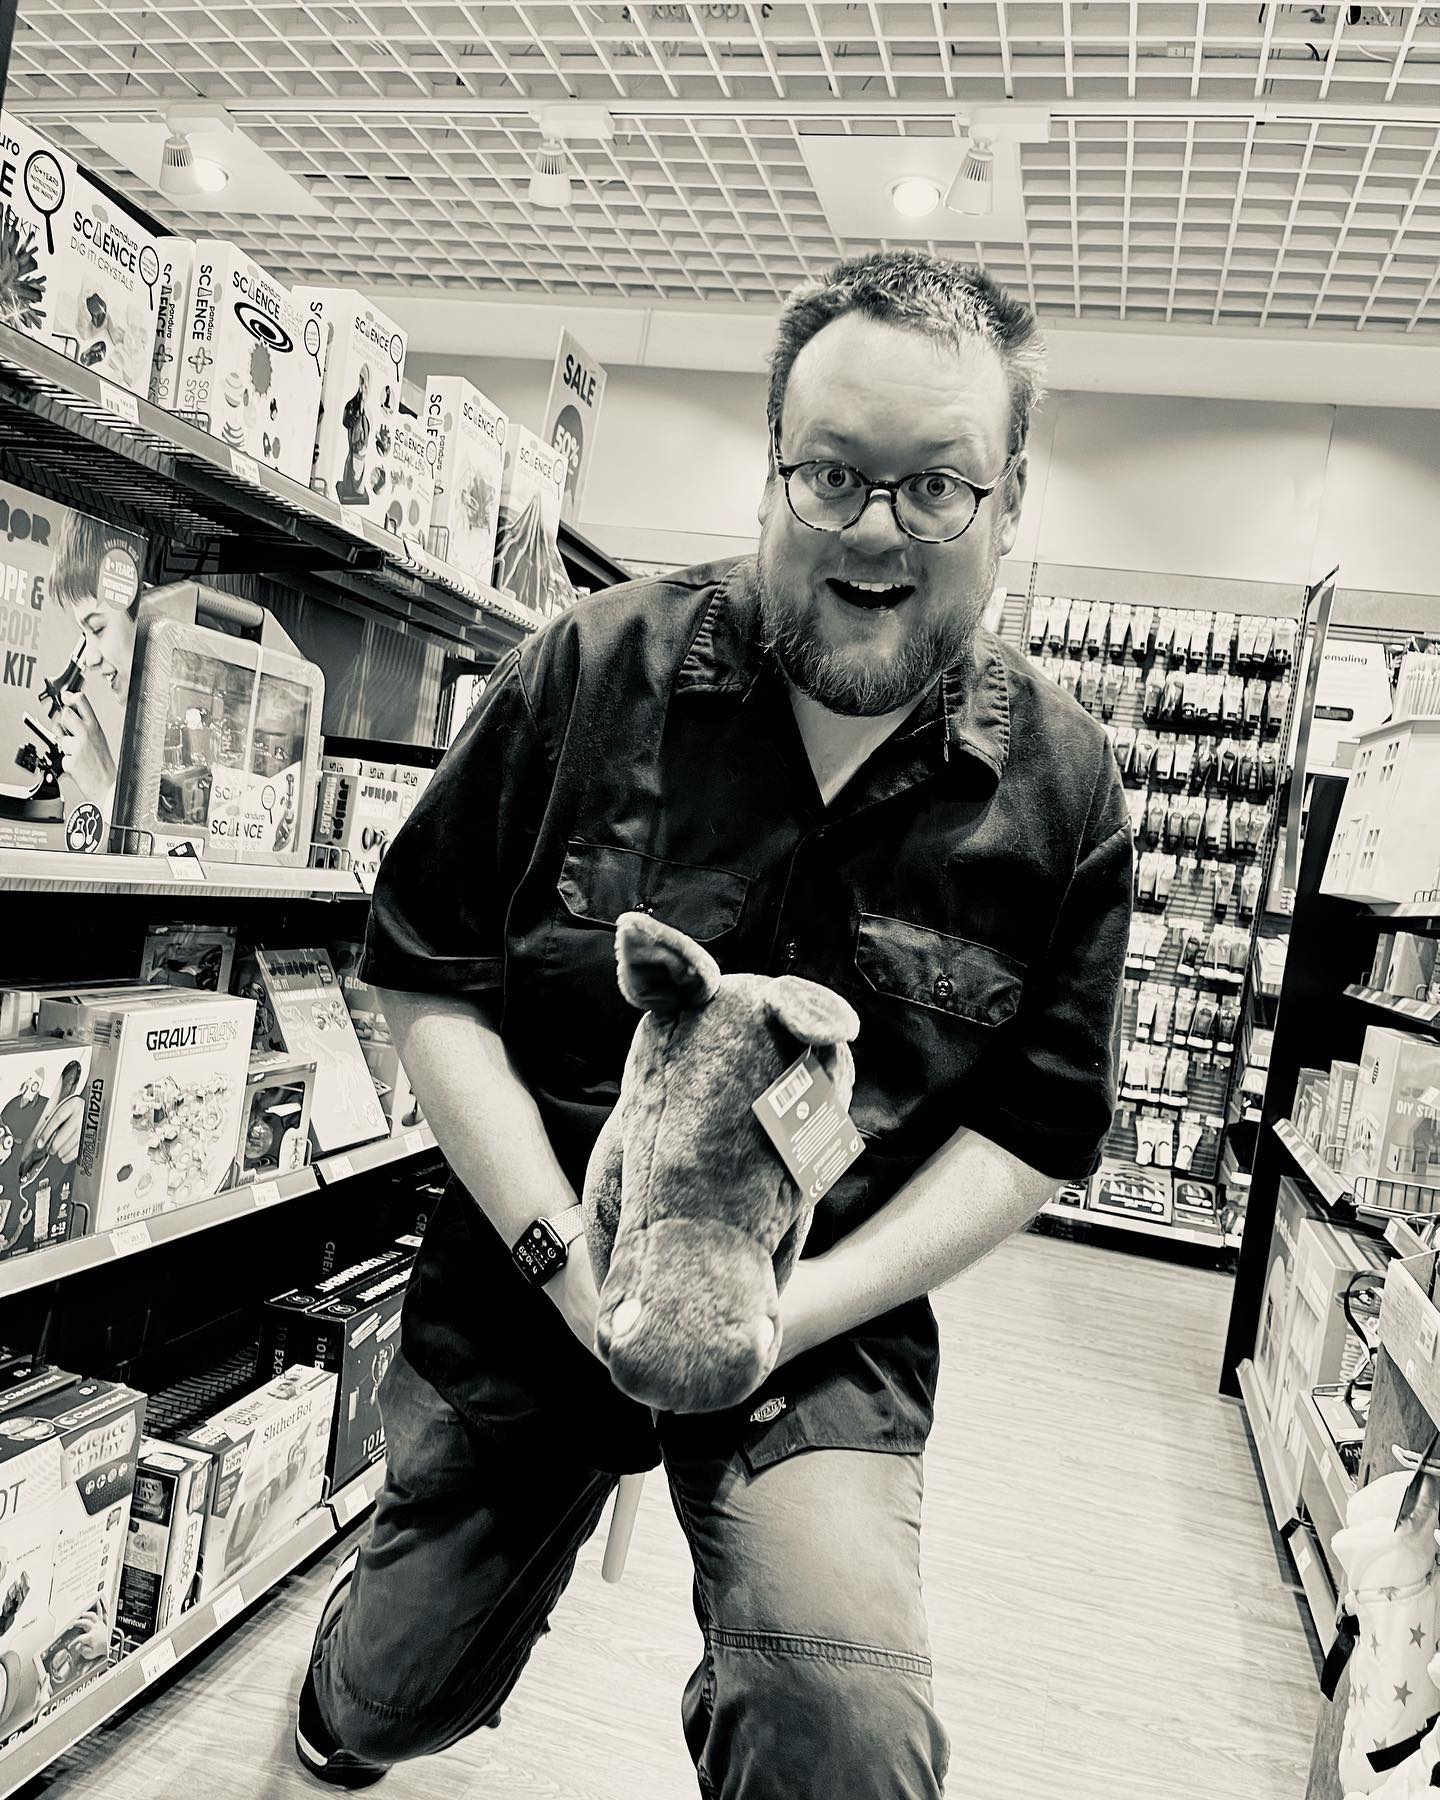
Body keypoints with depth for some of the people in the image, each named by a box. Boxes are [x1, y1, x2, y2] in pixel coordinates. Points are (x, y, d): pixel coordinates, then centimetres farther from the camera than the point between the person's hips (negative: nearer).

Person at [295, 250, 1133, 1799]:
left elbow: (1039, 1123, -4)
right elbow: (427, 974, -7)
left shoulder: (1062, 788, -7)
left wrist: (797, 1310, -15)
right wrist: (568, 1254, -16)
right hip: (528, 1293, 1)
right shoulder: (591, 670, -10)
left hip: (831, 1326, 0)